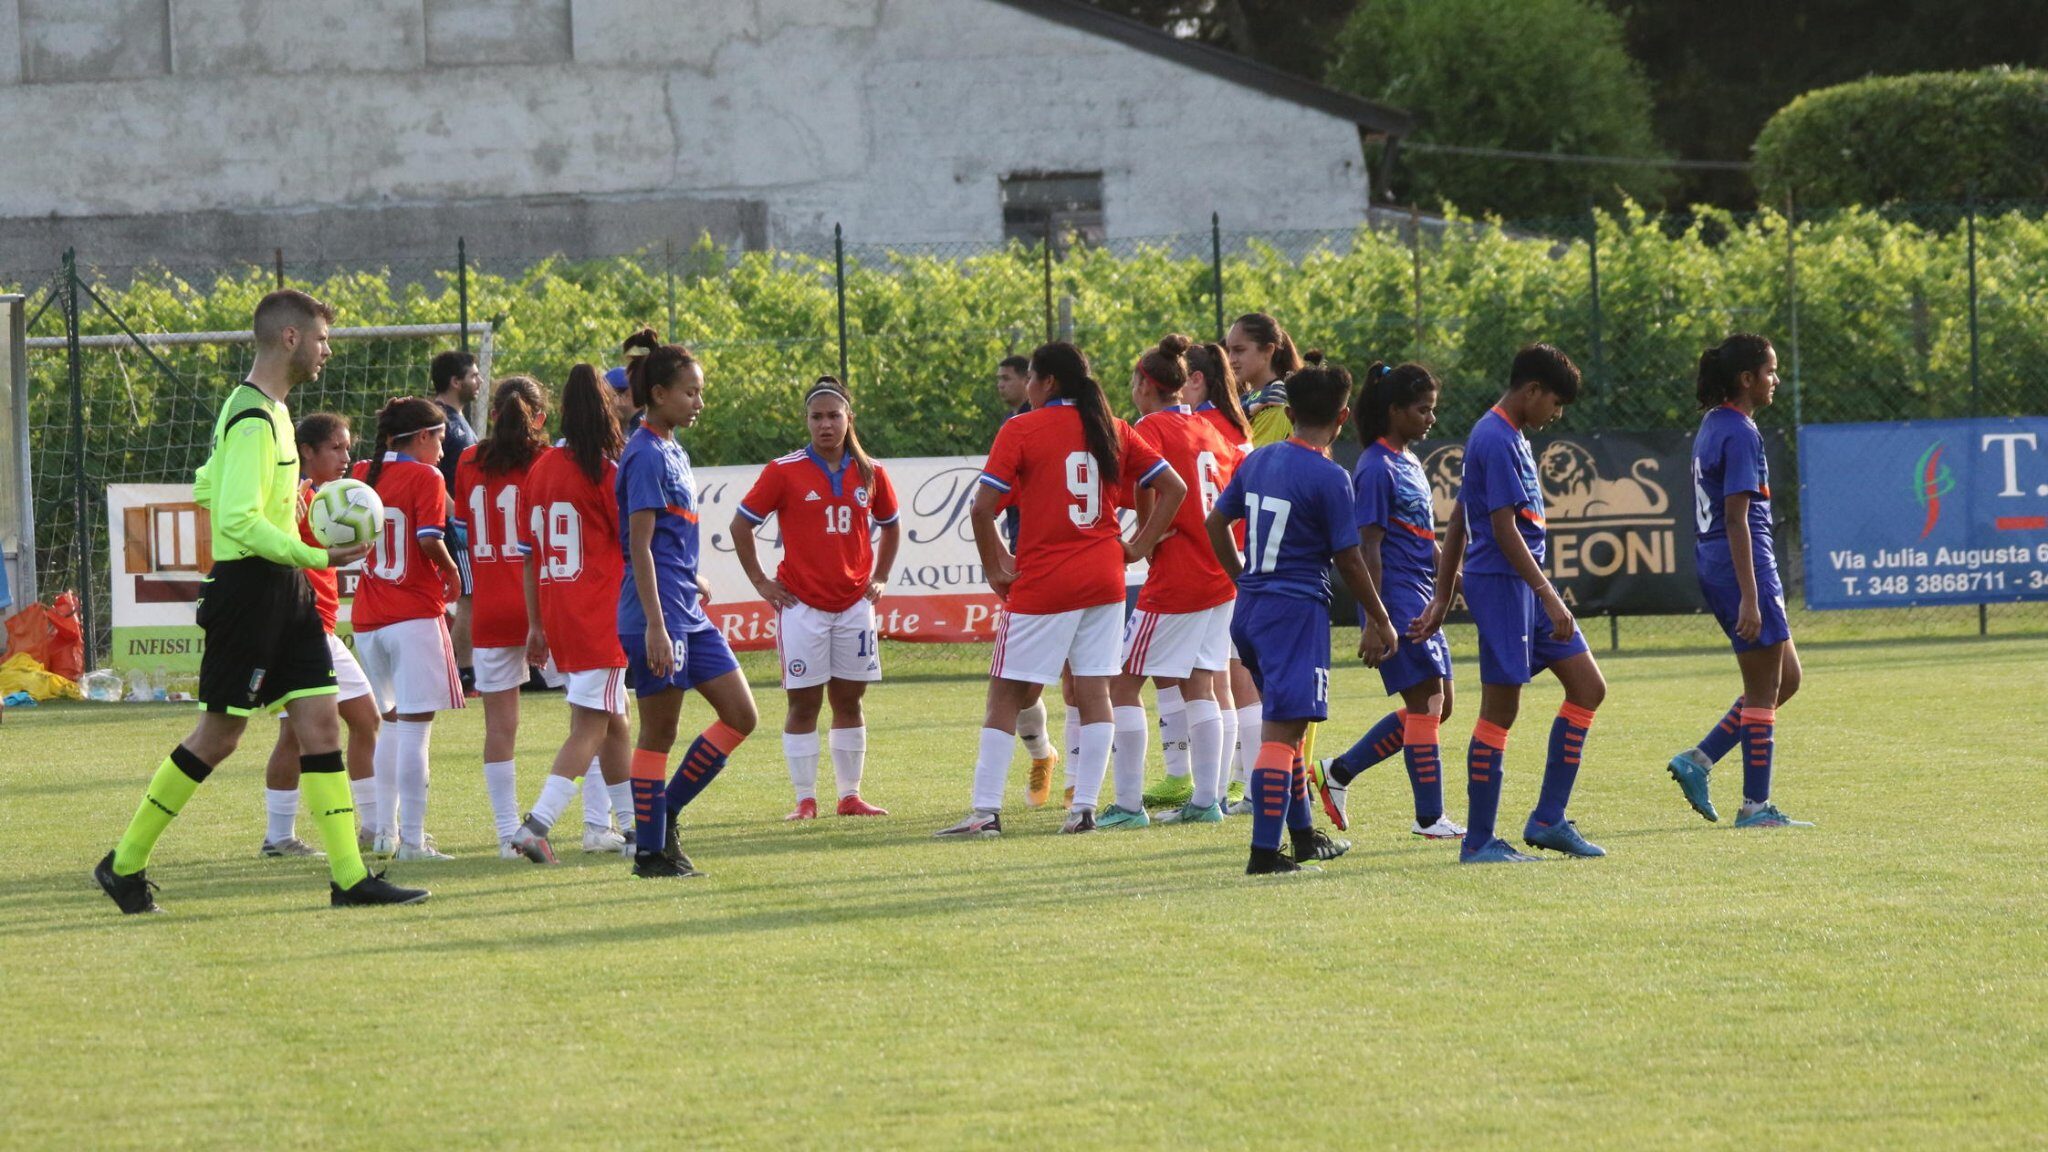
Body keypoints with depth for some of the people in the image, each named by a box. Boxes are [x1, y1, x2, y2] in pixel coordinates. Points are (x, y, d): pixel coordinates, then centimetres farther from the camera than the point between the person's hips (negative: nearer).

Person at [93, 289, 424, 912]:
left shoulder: (270, 410, 15)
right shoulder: (253, 420, -17)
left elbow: (206, 487, 25)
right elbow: (238, 520, -25)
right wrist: (314, 556, -28)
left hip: (284, 590, 9)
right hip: (248, 588, -9)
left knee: (320, 720, 1)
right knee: (219, 734, -2)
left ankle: (349, 877, -3)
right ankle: (124, 864, 11)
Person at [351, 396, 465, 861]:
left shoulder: (363, 475, 9)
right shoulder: (425, 478, -7)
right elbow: (430, 541, -16)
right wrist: (452, 575, 1)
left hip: (368, 619, 6)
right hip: (415, 614, -6)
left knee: (392, 723, 19)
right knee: (415, 729, -5)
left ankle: (386, 831, 19)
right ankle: (412, 839, -8)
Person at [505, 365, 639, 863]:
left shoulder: (539, 469, 8)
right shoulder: (606, 472, -11)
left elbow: (528, 553, 11)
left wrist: (536, 625, 17)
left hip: (555, 611, 7)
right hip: (601, 614, -7)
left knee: (614, 720, 18)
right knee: (590, 727, -8)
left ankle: (632, 825, 25)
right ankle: (537, 824, -22)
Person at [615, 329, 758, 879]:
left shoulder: (672, 452, 14)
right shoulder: (646, 456, -14)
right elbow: (640, 545, -19)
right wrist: (655, 626, -22)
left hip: (689, 615, 9)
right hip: (658, 613, -9)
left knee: (740, 715, 7)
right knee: (659, 731, -1)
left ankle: (664, 815, 15)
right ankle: (651, 850, 7)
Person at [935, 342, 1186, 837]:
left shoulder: (1021, 430, -6)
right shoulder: (1112, 430, 8)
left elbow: (983, 507, -14)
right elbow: (1174, 487, 7)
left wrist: (994, 567, -3)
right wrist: (1141, 546, 9)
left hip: (1041, 583, -5)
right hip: (1104, 580, 5)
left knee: (1006, 695, 1)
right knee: (1093, 691, 7)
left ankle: (986, 811, -3)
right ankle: (1084, 807, 4)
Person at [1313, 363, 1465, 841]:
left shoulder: (1410, 464, 16)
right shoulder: (1377, 469, -12)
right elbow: (1368, 547, -16)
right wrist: (1374, 620, -19)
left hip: (1421, 601, 10)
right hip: (1397, 600, -10)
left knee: (1435, 707, 10)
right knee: (1426, 703, -7)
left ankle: (1337, 772, 18)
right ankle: (1429, 818, -1)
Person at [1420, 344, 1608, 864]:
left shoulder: (1509, 437, 17)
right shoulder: (1497, 441, -14)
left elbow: (1458, 523, 20)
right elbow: (1504, 528, -21)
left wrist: (1441, 600, 20)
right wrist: (1550, 597, -22)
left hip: (1525, 586, 10)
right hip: (1501, 582, -10)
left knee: (1588, 687, 7)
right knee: (1500, 708, -5)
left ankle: (1548, 820, 10)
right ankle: (1478, 841, 1)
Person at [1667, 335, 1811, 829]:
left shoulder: (1713, 426, 13)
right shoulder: (1740, 434, -16)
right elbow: (1736, 519, -21)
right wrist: (1750, 597, -23)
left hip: (1714, 565, 10)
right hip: (1742, 568, -10)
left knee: (1786, 679, 16)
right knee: (1764, 691, -1)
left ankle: (1699, 759, 13)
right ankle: (1755, 806, 4)